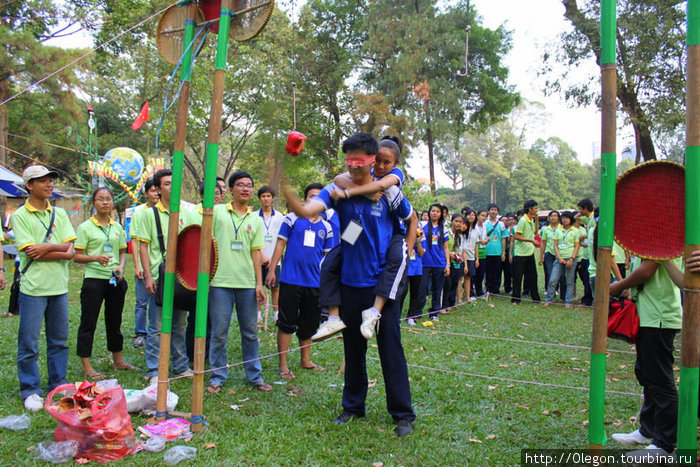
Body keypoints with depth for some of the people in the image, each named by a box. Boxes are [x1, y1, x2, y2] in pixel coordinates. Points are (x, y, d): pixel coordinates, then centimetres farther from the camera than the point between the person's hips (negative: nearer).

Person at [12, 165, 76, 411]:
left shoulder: (59, 214, 10)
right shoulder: (20, 215, -3)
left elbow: (70, 250, 2)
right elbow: (31, 251, -13)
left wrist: (47, 247, -12)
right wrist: (61, 251, -11)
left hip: (59, 287, 4)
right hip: (33, 287, -4)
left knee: (59, 340, 12)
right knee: (28, 343, 2)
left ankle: (58, 383, 26)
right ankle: (30, 389, 15)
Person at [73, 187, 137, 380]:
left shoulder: (117, 227, 11)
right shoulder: (85, 227, -3)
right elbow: (76, 256, -5)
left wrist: (121, 266, -2)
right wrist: (95, 258, -22)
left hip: (115, 279, 5)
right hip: (94, 279, -5)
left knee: (115, 320, 14)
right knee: (88, 322, -1)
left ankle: (118, 360, 27)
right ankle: (86, 366, 6)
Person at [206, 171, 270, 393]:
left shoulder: (256, 220, 11)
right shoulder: (216, 212, 3)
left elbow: (256, 252, 10)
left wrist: (259, 283, 4)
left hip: (247, 283, 3)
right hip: (220, 282, -2)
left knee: (250, 333, 9)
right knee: (219, 333, 3)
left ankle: (255, 376, 21)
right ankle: (217, 377, 17)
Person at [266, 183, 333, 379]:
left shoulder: (326, 227, 9)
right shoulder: (291, 219, 1)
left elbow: (328, 255, 13)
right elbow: (280, 244, 1)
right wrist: (272, 270, -4)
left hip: (315, 283, 4)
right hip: (291, 280, -3)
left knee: (309, 324, 14)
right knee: (287, 323, 1)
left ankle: (305, 360, 29)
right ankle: (283, 365, 9)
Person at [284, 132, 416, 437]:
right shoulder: (338, 190, -3)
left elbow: (412, 218, 12)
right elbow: (306, 211, -20)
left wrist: (406, 253, 3)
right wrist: (286, 189, -37)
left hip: (382, 284, -2)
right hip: (350, 283, 3)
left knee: (391, 349, 2)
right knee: (353, 349, 15)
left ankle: (403, 414, 16)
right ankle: (353, 406, 32)